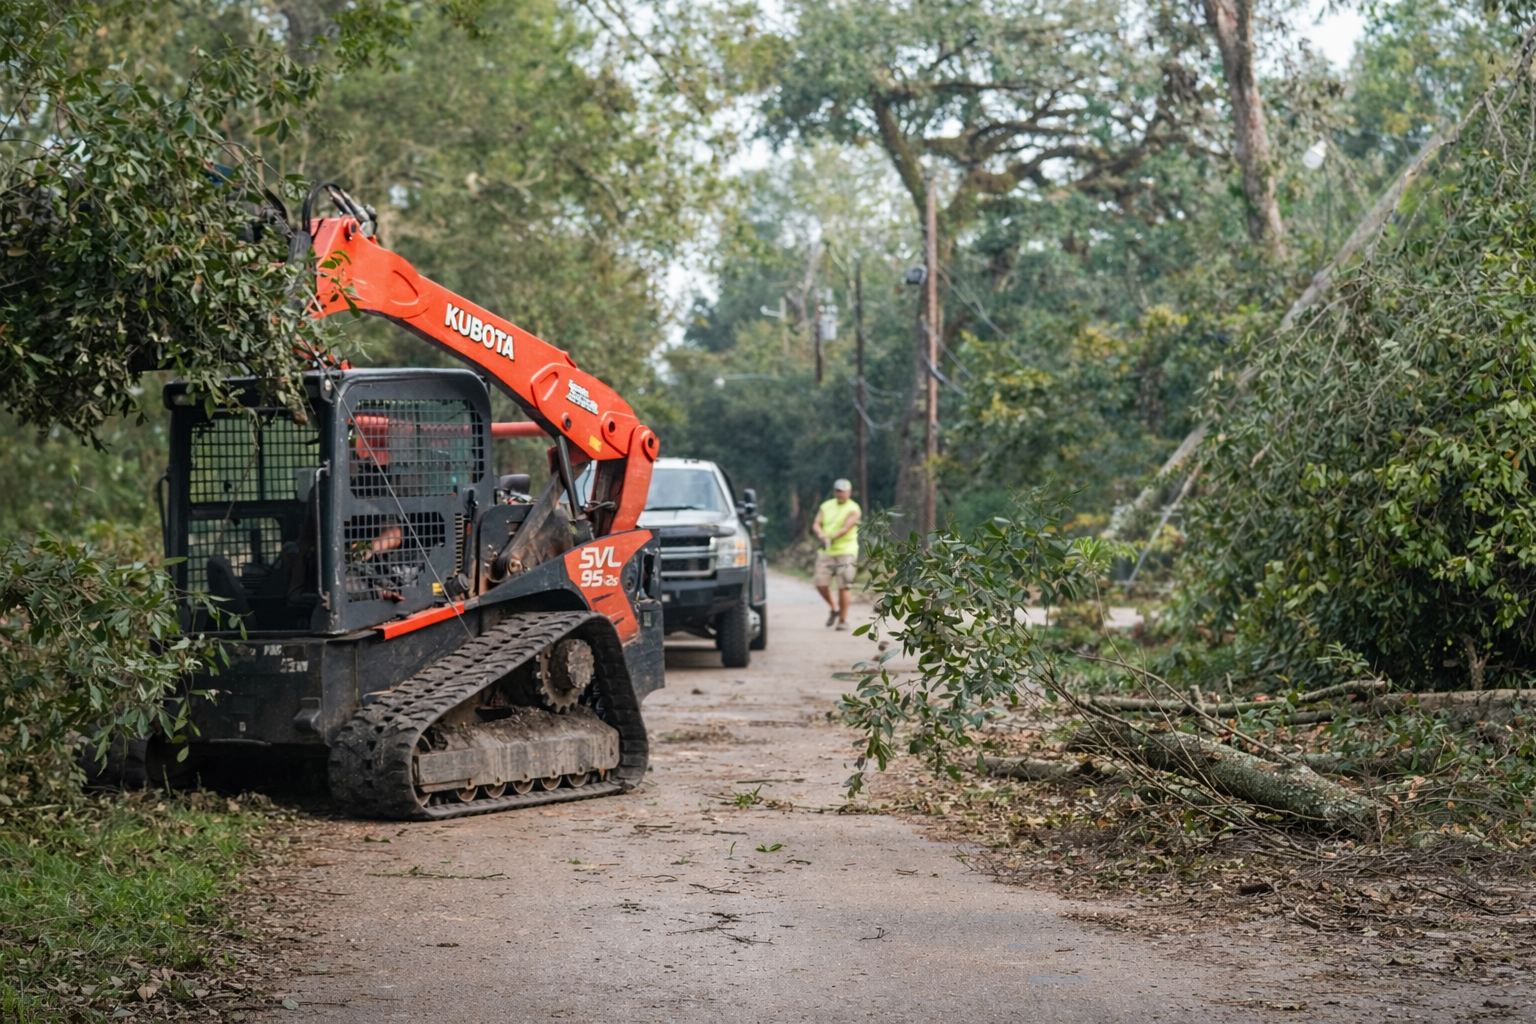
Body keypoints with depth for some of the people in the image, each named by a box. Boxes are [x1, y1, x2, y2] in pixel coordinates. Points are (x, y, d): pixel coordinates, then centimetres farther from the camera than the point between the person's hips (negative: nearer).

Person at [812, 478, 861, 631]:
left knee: (843, 587, -7)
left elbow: (847, 527, -15)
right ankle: (834, 608, 23)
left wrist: (832, 538, -29)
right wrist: (821, 535, -20)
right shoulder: (826, 506, 12)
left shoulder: (853, 509, -2)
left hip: (846, 551, -4)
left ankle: (843, 619, 2)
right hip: (826, 551, 4)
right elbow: (817, 524, 3)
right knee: (820, 583, -2)